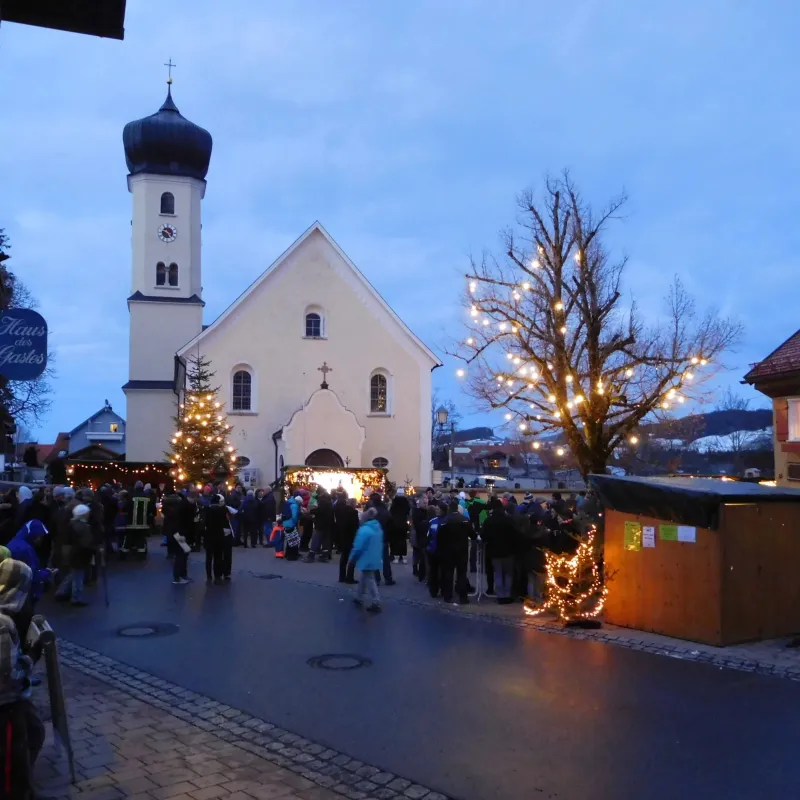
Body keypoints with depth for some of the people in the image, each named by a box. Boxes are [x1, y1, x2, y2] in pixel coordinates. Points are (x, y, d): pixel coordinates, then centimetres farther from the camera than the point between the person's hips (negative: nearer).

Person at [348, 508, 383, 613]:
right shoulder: (378, 528, 8)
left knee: (369, 580, -1)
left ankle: (375, 602, 0)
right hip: (375, 560, 9)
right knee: (362, 578, 21)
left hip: (366, 560, -9)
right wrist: (379, 557, 23)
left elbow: (358, 547, -19)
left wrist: (352, 559, -6)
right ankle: (359, 598, 31)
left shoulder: (364, 530, -20)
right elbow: (380, 545, 15)